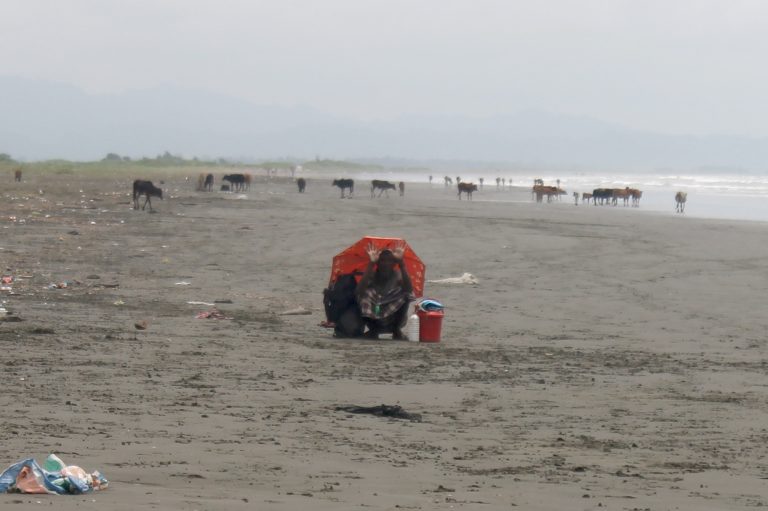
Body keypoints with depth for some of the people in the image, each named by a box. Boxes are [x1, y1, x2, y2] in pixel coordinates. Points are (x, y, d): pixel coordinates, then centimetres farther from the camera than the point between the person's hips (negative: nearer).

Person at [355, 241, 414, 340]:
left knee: (405, 295, -25)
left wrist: (401, 262, -36)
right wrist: (371, 263, -34)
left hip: (392, 319, 0)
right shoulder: (373, 276, -7)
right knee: (364, 294, -26)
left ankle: (396, 330, -9)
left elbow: (409, 290, -31)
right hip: (374, 319, 0)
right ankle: (373, 330, -8)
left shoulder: (397, 276, -7)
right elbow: (359, 290, -31)